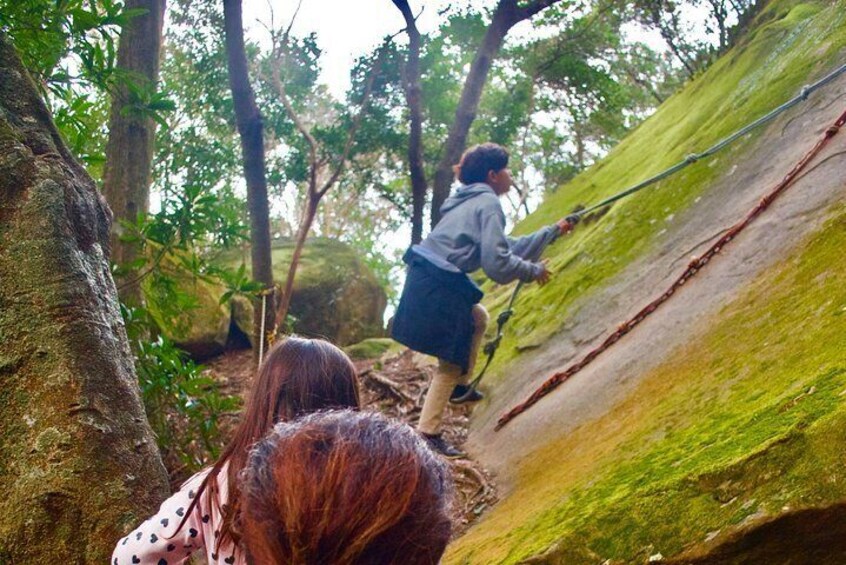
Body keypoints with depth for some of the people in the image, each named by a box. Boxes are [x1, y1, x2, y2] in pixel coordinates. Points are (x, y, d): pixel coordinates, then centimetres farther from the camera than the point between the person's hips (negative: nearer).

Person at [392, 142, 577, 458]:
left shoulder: (471, 201, 21)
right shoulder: (488, 203, -8)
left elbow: (507, 248, 25)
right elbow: (497, 263, -18)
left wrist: (553, 231, 30)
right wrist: (534, 271, -2)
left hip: (424, 280, 9)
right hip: (438, 288, -9)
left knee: (478, 318, 29)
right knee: (452, 361, 1)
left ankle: (459, 386, 31)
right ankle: (428, 433, 5)